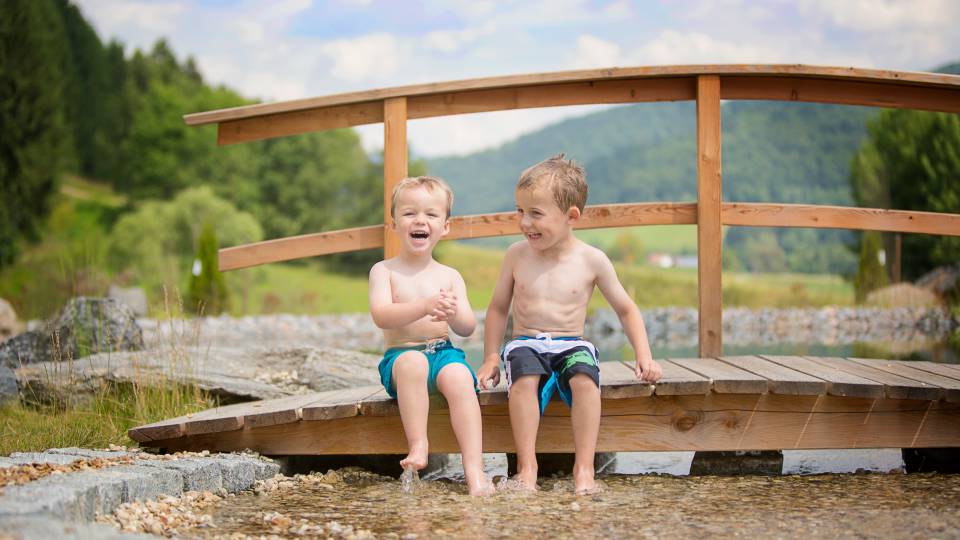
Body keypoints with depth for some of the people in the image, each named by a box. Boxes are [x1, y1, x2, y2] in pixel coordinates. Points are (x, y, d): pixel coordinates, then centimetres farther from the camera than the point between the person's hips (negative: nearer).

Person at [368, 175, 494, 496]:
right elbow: (381, 316, -13)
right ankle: (418, 445, -32)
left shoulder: (450, 276, 11)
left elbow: (468, 328, 4)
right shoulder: (385, 271, 4)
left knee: (460, 377, -31)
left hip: (443, 351, 2)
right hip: (401, 354, -2)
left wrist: (453, 315, -21)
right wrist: (424, 307, -28)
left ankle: (474, 469, -37)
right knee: (412, 362, -37)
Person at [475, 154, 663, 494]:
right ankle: (526, 466, -31)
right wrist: (491, 358, 8)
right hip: (526, 343, 1)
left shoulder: (591, 260, -1)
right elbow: (498, 308, 14)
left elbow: (626, 309, 8)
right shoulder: (516, 255, 3)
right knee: (525, 375, -34)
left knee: (584, 376, -34)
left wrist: (644, 357, -2)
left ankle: (584, 468, -31)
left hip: (571, 345, 0)